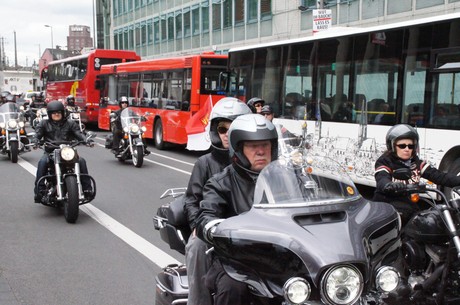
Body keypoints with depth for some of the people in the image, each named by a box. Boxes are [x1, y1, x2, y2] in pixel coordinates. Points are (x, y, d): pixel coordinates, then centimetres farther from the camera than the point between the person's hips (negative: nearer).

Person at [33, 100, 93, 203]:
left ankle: (87, 188, -19)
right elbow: (37, 134, 3)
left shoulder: (70, 124, 16)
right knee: (42, 162, -33)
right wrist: (36, 141, -21)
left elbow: (78, 133, 5)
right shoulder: (44, 124, 14)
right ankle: (38, 190, -31)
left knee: (81, 161, -24)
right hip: (50, 152, -1)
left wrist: (86, 140, -16)